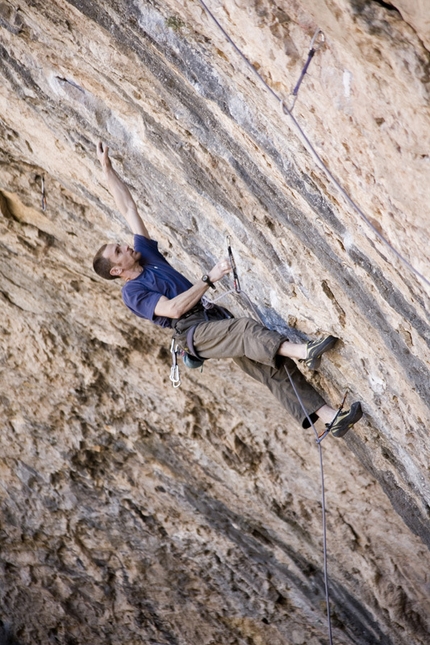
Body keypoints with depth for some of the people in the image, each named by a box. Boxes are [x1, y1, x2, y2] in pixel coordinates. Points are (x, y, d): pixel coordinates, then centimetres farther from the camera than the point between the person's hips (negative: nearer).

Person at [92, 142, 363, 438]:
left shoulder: (145, 253, 18)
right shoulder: (132, 292, -3)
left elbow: (128, 208, 18)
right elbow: (174, 309, -17)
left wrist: (107, 167, 16)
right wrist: (210, 278, -17)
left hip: (215, 320, 7)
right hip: (194, 333, -6)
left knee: (273, 366, -9)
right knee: (246, 327, -35)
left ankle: (330, 417, -15)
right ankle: (303, 351, -57)